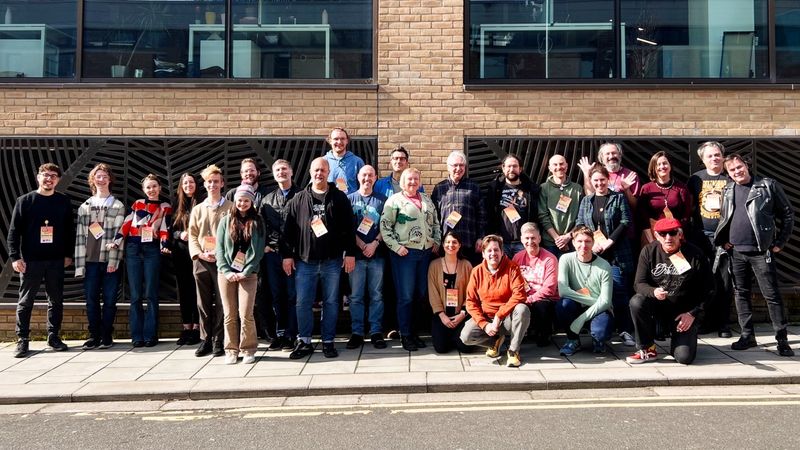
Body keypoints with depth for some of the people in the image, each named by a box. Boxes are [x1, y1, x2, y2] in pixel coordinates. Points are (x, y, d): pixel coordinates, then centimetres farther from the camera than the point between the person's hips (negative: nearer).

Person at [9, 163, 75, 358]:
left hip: (56, 261, 2)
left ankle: (53, 336, 20)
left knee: (56, 300, 8)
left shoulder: (63, 202, 6)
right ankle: (22, 340, 12)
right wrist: (15, 257, -9)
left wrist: (68, 254, 5)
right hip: (30, 261, -2)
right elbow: (14, 231, -2)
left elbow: (70, 230, 9)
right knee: (25, 302, 4)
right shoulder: (24, 201, -1)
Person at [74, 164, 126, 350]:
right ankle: (94, 335, 14)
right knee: (91, 299, 4)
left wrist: (114, 261, -11)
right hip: (90, 260, 2)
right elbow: (80, 236, 8)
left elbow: (119, 234, -2)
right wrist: (79, 264, 0)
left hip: (110, 260, -2)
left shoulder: (118, 206, 5)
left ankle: (107, 335, 12)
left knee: (109, 299, 2)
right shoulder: (85, 207, 12)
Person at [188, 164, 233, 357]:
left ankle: (219, 341, 5)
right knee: (203, 303, 6)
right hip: (201, 261, 4)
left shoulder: (230, 207, 4)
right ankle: (205, 339, 14)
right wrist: (199, 254, -5)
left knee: (221, 303, -2)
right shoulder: (197, 209, 16)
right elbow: (192, 235, 12)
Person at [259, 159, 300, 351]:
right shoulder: (267, 199, 15)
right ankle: (280, 333, 17)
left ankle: (290, 335, 6)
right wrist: (264, 245, 3)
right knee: (276, 295, 8)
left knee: (292, 295, -1)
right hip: (272, 254, 4)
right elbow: (260, 225, 15)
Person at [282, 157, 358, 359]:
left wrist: (350, 253, -5)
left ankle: (328, 342, 16)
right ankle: (304, 341, 15)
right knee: (303, 303, 3)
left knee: (331, 302, 6)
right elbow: (289, 229, 6)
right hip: (305, 261, 1)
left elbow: (348, 228, 1)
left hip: (332, 261, -1)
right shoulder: (299, 199, 7)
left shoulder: (339, 198, 4)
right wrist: (287, 254, 1)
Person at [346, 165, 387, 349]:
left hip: (376, 254, 0)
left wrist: (374, 244, -11)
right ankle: (357, 333, 9)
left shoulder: (382, 200, 9)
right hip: (356, 254, 0)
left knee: (376, 295, 3)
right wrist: (362, 245, -9)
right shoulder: (349, 199, 8)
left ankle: (376, 332, 9)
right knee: (356, 296, 2)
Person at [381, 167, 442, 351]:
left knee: (421, 294, 9)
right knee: (406, 295, -2)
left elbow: (436, 222, 23)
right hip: (405, 253, -5)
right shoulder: (395, 200, -2)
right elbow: (385, 227, -7)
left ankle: (414, 332, 21)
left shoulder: (426, 200, 16)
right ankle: (405, 335, 8)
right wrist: (396, 247, -13)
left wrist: (437, 241, 10)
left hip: (426, 252, 6)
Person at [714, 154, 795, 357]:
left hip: (761, 251, -4)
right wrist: (724, 240, 7)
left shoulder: (767, 185, -3)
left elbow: (787, 214, 0)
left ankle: (782, 339, 5)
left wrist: (780, 242, -3)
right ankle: (747, 335, 18)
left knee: (771, 295, -2)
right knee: (741, 293, 8)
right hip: (735, 252, 5)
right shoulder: (727, 191, 10)